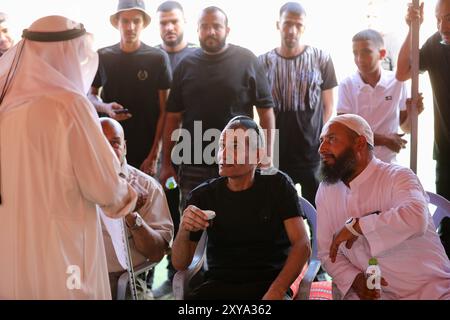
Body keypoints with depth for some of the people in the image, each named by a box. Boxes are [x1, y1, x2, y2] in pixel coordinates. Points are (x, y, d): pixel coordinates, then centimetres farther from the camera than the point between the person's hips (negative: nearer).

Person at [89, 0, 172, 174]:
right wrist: (105, 107, -8)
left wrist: (154, 155, -9)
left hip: (146, 151, -2)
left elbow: (164, 111, -3)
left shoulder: (158, 58, -4)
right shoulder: (102, 57, 4)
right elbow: (91, 95, 14)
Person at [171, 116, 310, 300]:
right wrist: (184, 231, -17)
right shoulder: (203, 196, 4)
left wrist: (276, 292, -22)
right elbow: (180, 264, 4)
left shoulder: (278, 185, 2)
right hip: (219, 284, 1)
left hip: (268, 283, -1)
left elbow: (302, 245, -7)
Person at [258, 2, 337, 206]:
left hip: (314, 153, -1)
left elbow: (327, 106, 7)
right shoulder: (264, 62, 2)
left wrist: (323, 141, 1)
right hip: (276, 155, 1)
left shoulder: (321, 59, 1)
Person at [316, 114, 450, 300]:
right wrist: (354, 279, -9)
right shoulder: (326, 191, 6)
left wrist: (354, 226, -21)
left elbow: (415, 218, -30)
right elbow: (327, 252, 9)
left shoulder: (397, 177, -9)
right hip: (369, 294, 4)